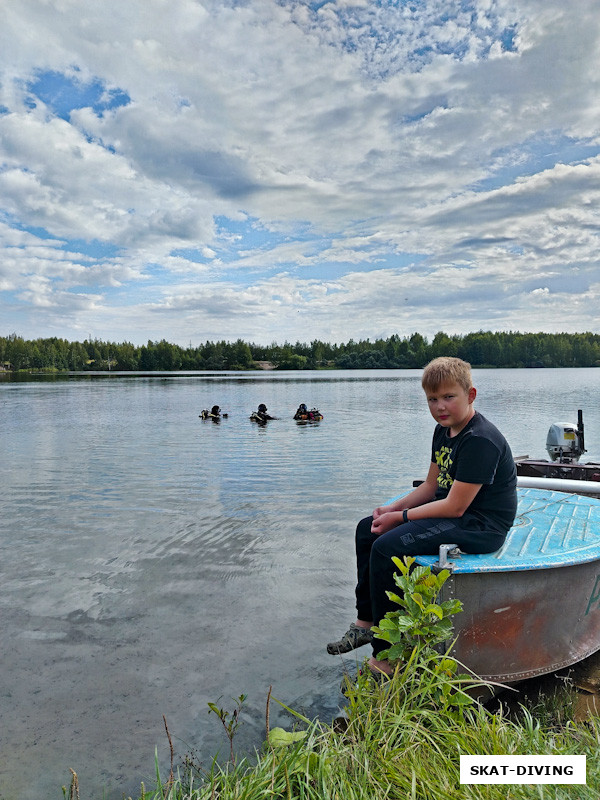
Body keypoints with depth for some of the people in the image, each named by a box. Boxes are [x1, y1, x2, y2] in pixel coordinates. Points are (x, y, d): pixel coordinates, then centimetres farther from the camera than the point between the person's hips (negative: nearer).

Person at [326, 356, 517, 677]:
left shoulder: (480, 440, -23)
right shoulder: (444, 431, 7)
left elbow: (454, 507, -24)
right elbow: (431, 486, 12)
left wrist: (401, 517, -16)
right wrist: (393, 508, -3)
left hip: (480, 527, -11)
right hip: (450, 512, 11)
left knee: (387, 547, -25)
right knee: (367, 529, 9)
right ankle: (366, 621, 16)